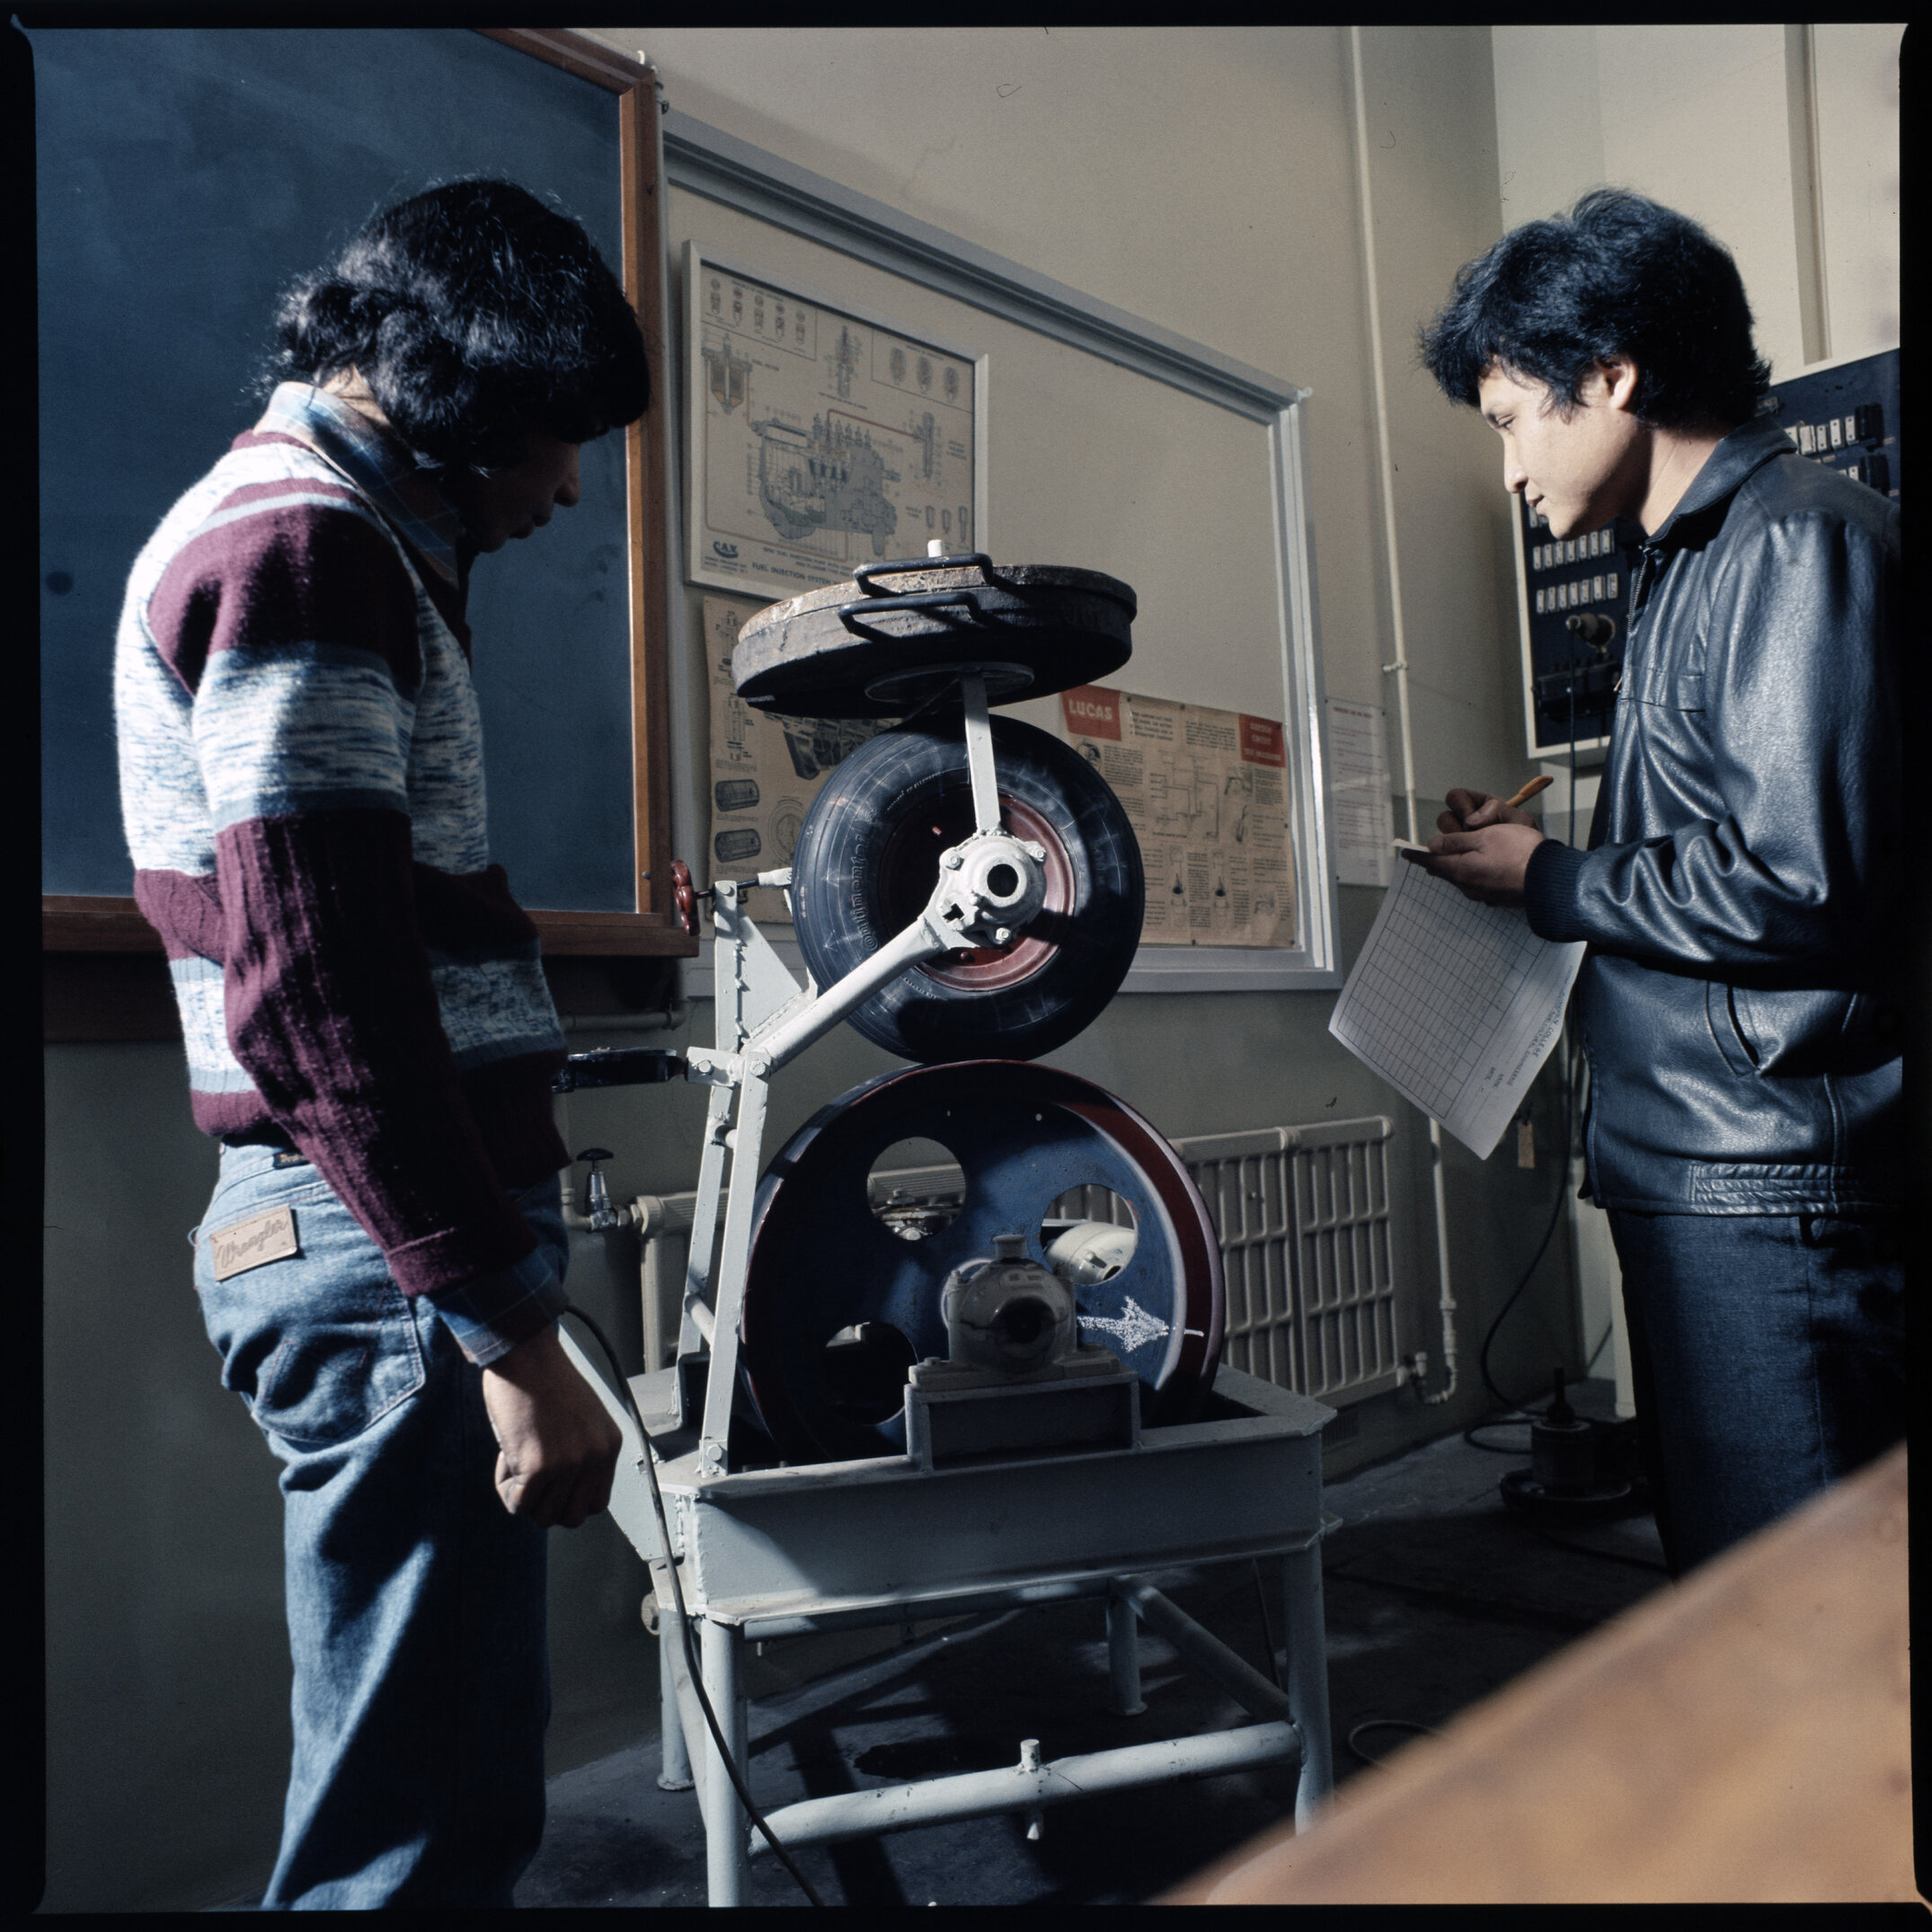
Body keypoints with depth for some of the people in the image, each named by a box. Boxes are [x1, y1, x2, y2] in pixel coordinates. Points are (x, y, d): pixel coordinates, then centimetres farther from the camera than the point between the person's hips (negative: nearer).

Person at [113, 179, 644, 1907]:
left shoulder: (334, 537, 22)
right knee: (411, 1821, 1)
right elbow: (312, 988, -21)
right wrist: (509, 1330, -21)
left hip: (404, 1239, 10)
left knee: (461, 1774, 19)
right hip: (387, 1258, -10)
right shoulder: (298, 538, -11)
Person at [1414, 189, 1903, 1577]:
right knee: (1714, 1571, 18)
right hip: (1692, 1166, 10)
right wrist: (1540, 858, 10)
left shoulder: (1800, 541, -10)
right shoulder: (1687, 565, 19)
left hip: (1771, 1175, -10)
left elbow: (1795, 881, -20)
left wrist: (1549, 880, -8)